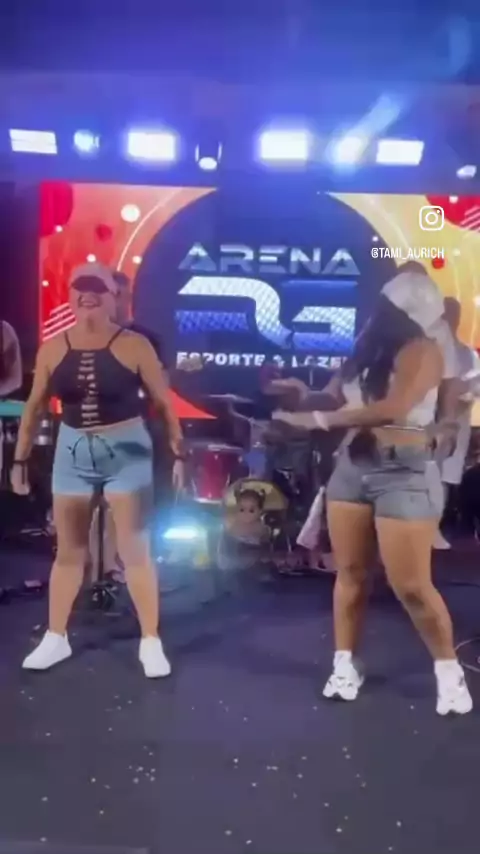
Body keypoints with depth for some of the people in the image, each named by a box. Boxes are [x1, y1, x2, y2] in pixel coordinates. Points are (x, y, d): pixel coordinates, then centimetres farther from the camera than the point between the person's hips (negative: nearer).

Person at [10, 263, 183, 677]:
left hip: (127, 451, -3)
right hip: (73, 451, 3)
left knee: (135, 550, 3)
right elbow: (35, 406, 7)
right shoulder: (53, 348, 1)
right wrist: (21, 458, 7)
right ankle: (56, 637, 29)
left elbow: (164, 402, -5)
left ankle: (151, 641, 16)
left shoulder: (134, 345, -9)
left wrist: (178, 450, -9)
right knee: (69, 550, 14)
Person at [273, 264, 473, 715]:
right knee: (350, 573, 10)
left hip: (401, 472, -6)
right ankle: (345, 666, 23)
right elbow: (342, 398, 11)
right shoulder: (372, 347, 10)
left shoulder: (422, 351, -11)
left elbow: (393, 408, -25)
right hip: (352, 464, 6)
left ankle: (449, 670, 20)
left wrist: (318, 420, -22)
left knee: (411, 585, -2)